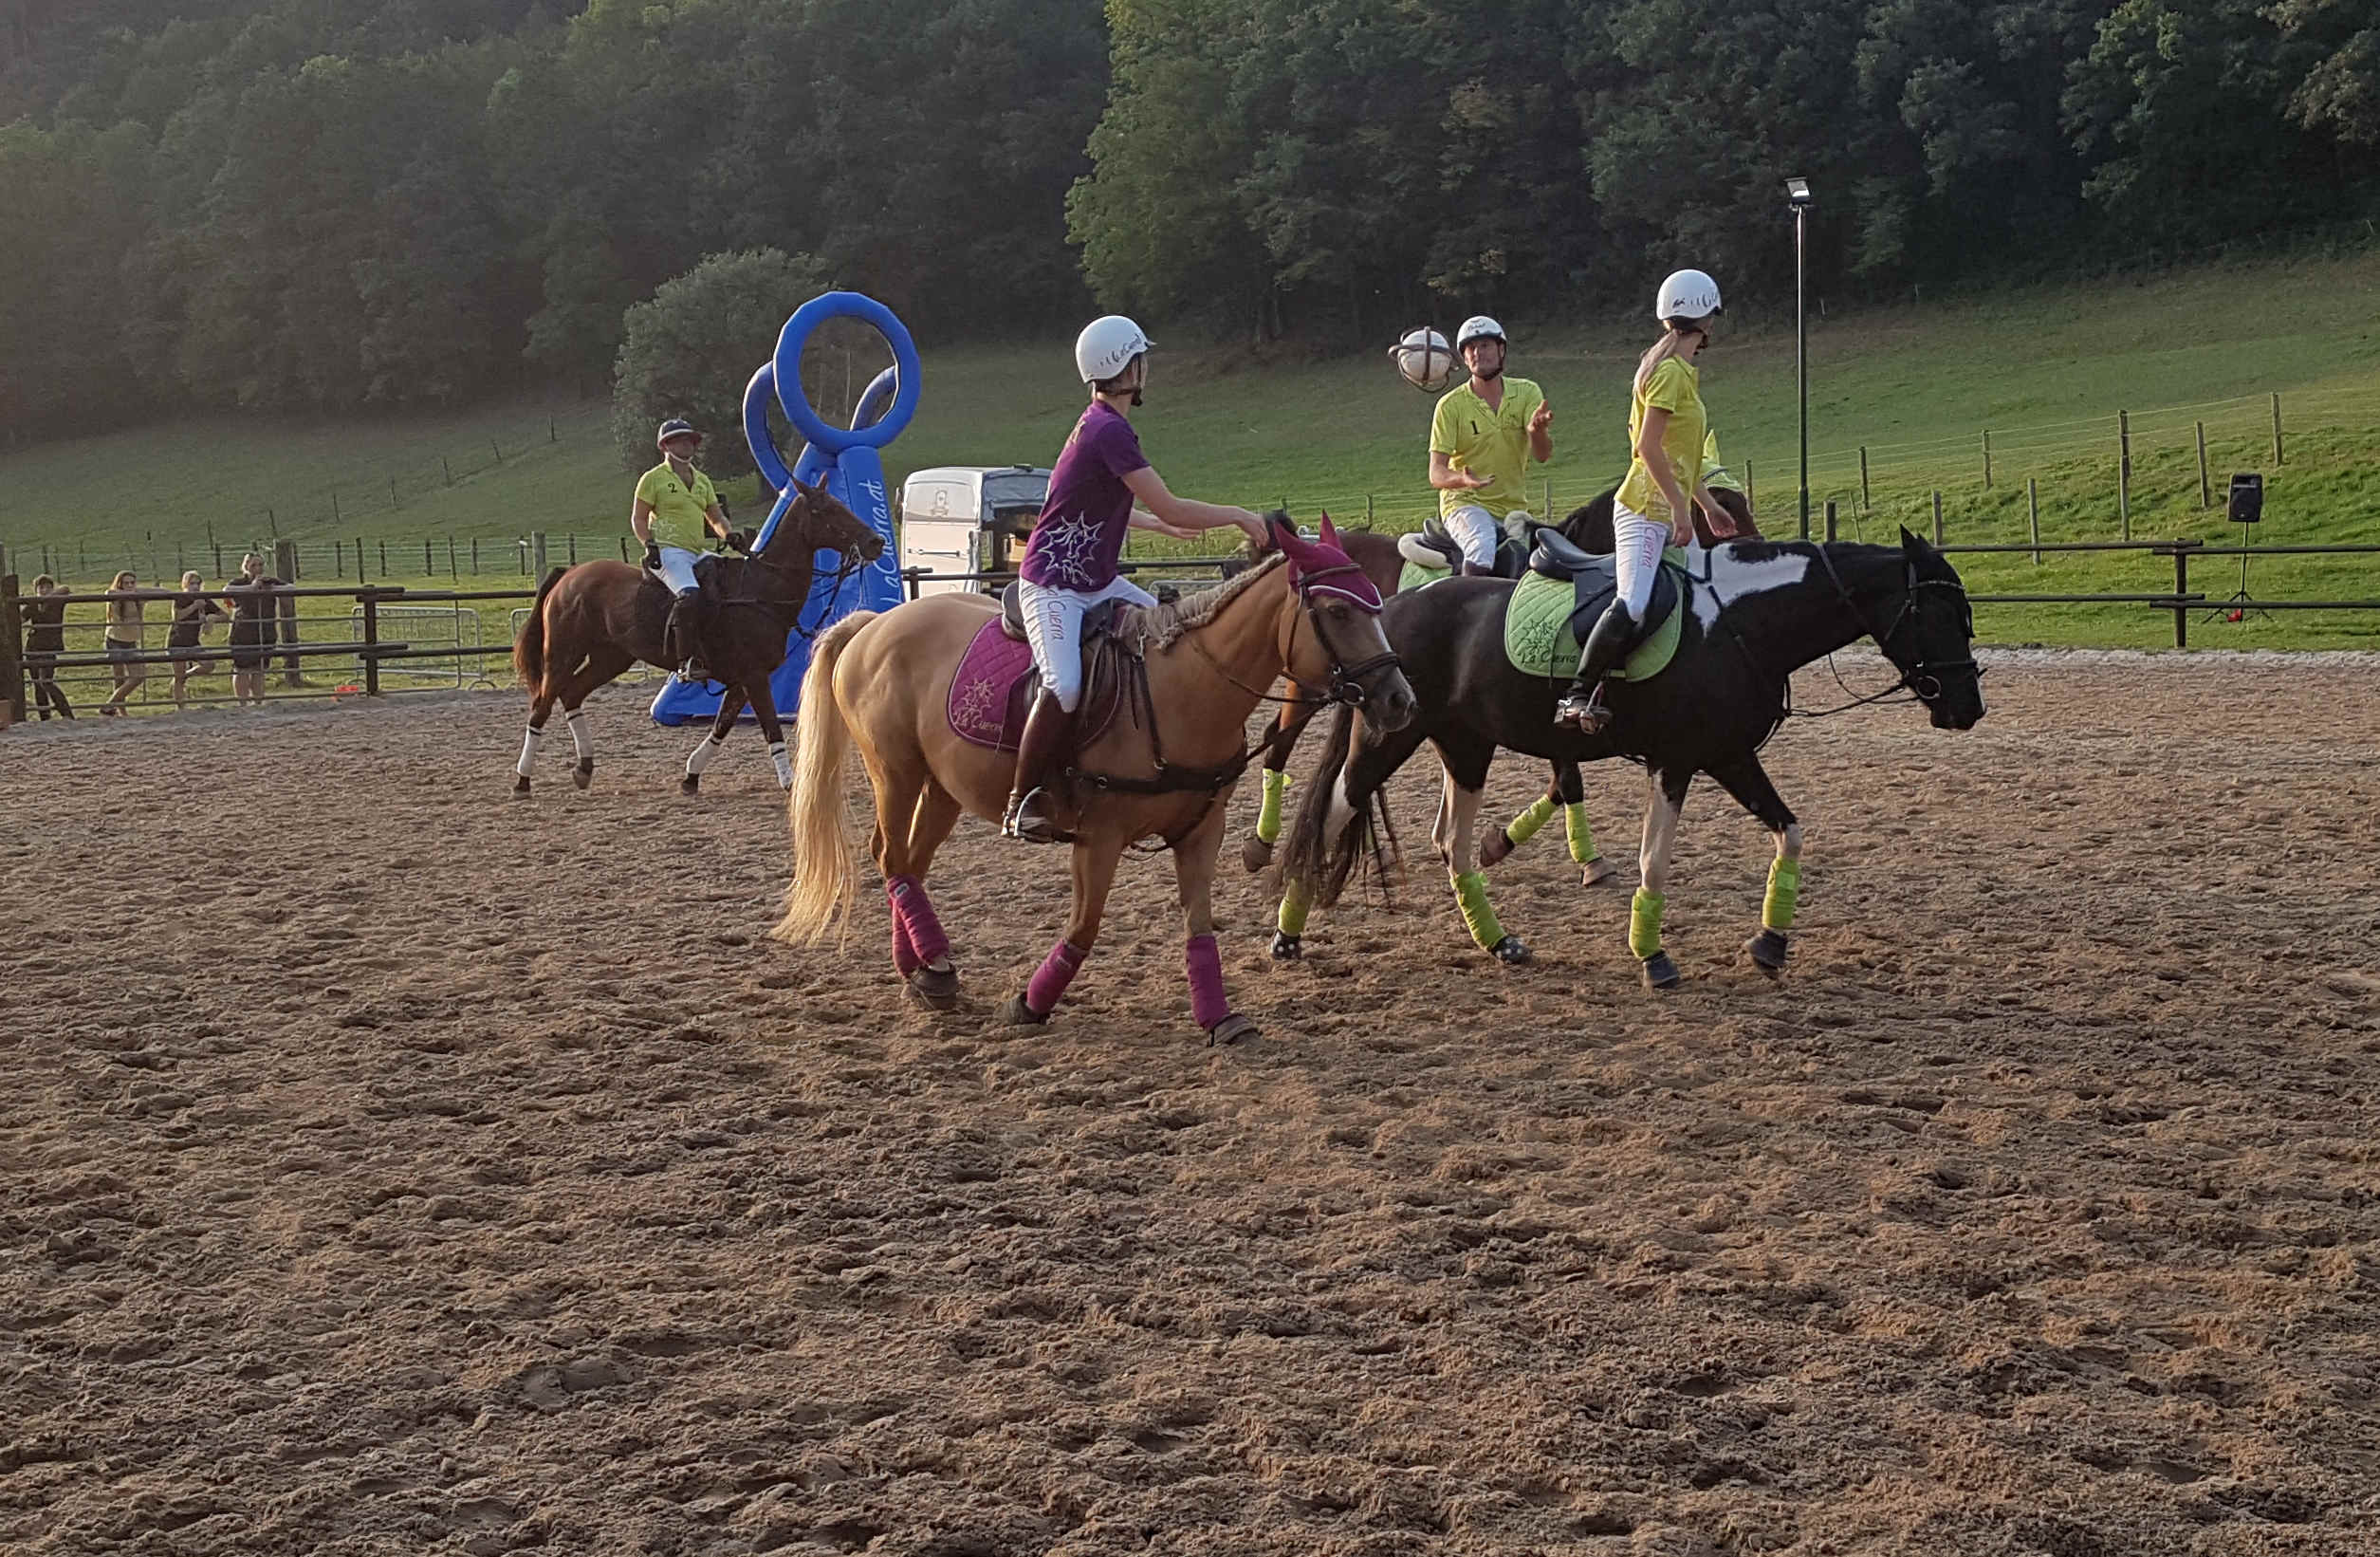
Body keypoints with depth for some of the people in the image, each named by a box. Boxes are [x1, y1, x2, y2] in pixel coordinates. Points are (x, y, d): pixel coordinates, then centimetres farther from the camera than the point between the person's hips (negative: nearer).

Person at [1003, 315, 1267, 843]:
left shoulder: (1098, 424, 12)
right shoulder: (1110, 431, -20)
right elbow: (1171, 509, -21)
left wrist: (1157, 524, 31)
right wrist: (1239, 516, -11)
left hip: (1098, 582, 11)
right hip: (1054, 587, -11)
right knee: (1065, 688, -29)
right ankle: (1023, 801, -17)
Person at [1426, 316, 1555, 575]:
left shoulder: (1527, 393, 3)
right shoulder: (1451, 405, -4)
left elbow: (1542, 455, -9)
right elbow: (1436, 474, -9)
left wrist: (1537, 430, -33)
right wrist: (1462, 479, -32)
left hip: (1515, 507, 4)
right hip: (1466, 504, -4)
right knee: (1482, 550, -32)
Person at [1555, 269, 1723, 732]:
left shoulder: (1683, 373, 19)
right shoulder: (1669, 372, -11)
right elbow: (1648, 446, -20)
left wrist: (1709, 506, 23)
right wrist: (1681, 508, -22)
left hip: (1668, 513, 11)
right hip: (1645, 508, -11)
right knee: (1631, 606, -23)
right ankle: (1577, 695, -21)